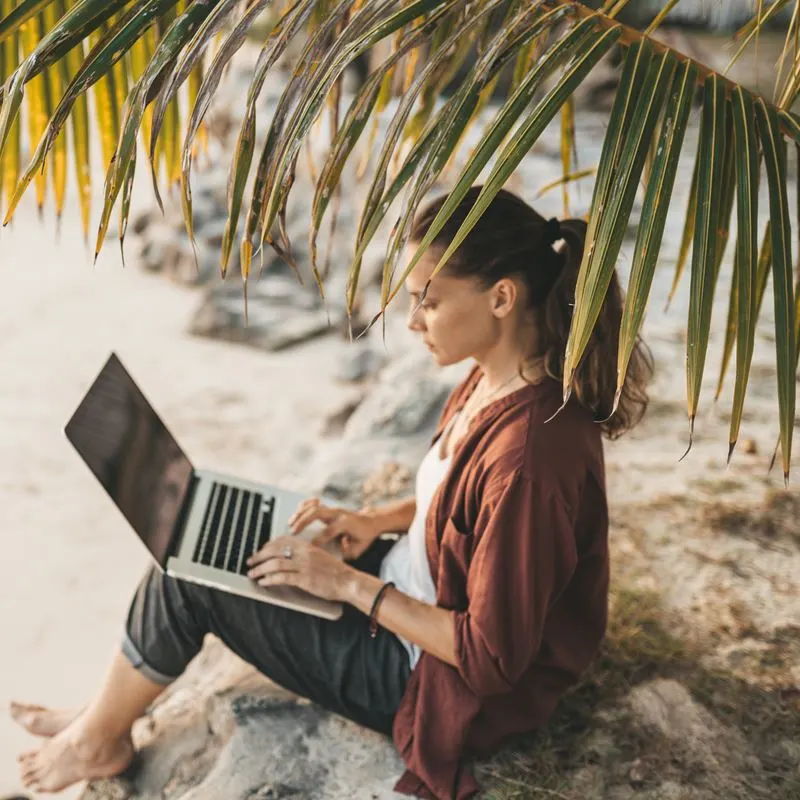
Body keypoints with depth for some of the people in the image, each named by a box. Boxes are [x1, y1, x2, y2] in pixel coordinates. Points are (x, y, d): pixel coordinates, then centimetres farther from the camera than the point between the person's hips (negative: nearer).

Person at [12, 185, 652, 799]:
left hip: (446, 686, -9)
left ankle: (100, 739, 23)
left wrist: (349, 583, -22)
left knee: (187, 578, -6)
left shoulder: (529, 458, -35)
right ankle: (108, 712, 26)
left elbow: (491, 658, -27)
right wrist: (381, 518, -1)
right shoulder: (500, 379, -7)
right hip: (416, 595, 9)